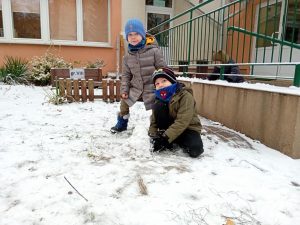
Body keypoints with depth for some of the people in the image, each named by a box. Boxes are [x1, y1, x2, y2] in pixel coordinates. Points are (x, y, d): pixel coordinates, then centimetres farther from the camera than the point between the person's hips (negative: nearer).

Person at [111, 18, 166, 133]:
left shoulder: (154, 51, -12)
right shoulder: (128, 57, 2)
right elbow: (126, 75, 8)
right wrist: (124, 90, 0)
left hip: (152, 89, -5)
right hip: (136, 88, 5)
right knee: (124, 102, 16)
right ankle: (121, 124, 40)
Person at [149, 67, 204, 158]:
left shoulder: (185, 95, -21)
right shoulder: (159, 98, -5)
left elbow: (182, 121, -29)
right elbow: (154, 121, -2)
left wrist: (166, 138, -34)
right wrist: (154, 136, -20)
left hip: (188, 128, -3)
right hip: (170, 127, 4)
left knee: (195, 150, -32)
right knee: (158, 106, -21)